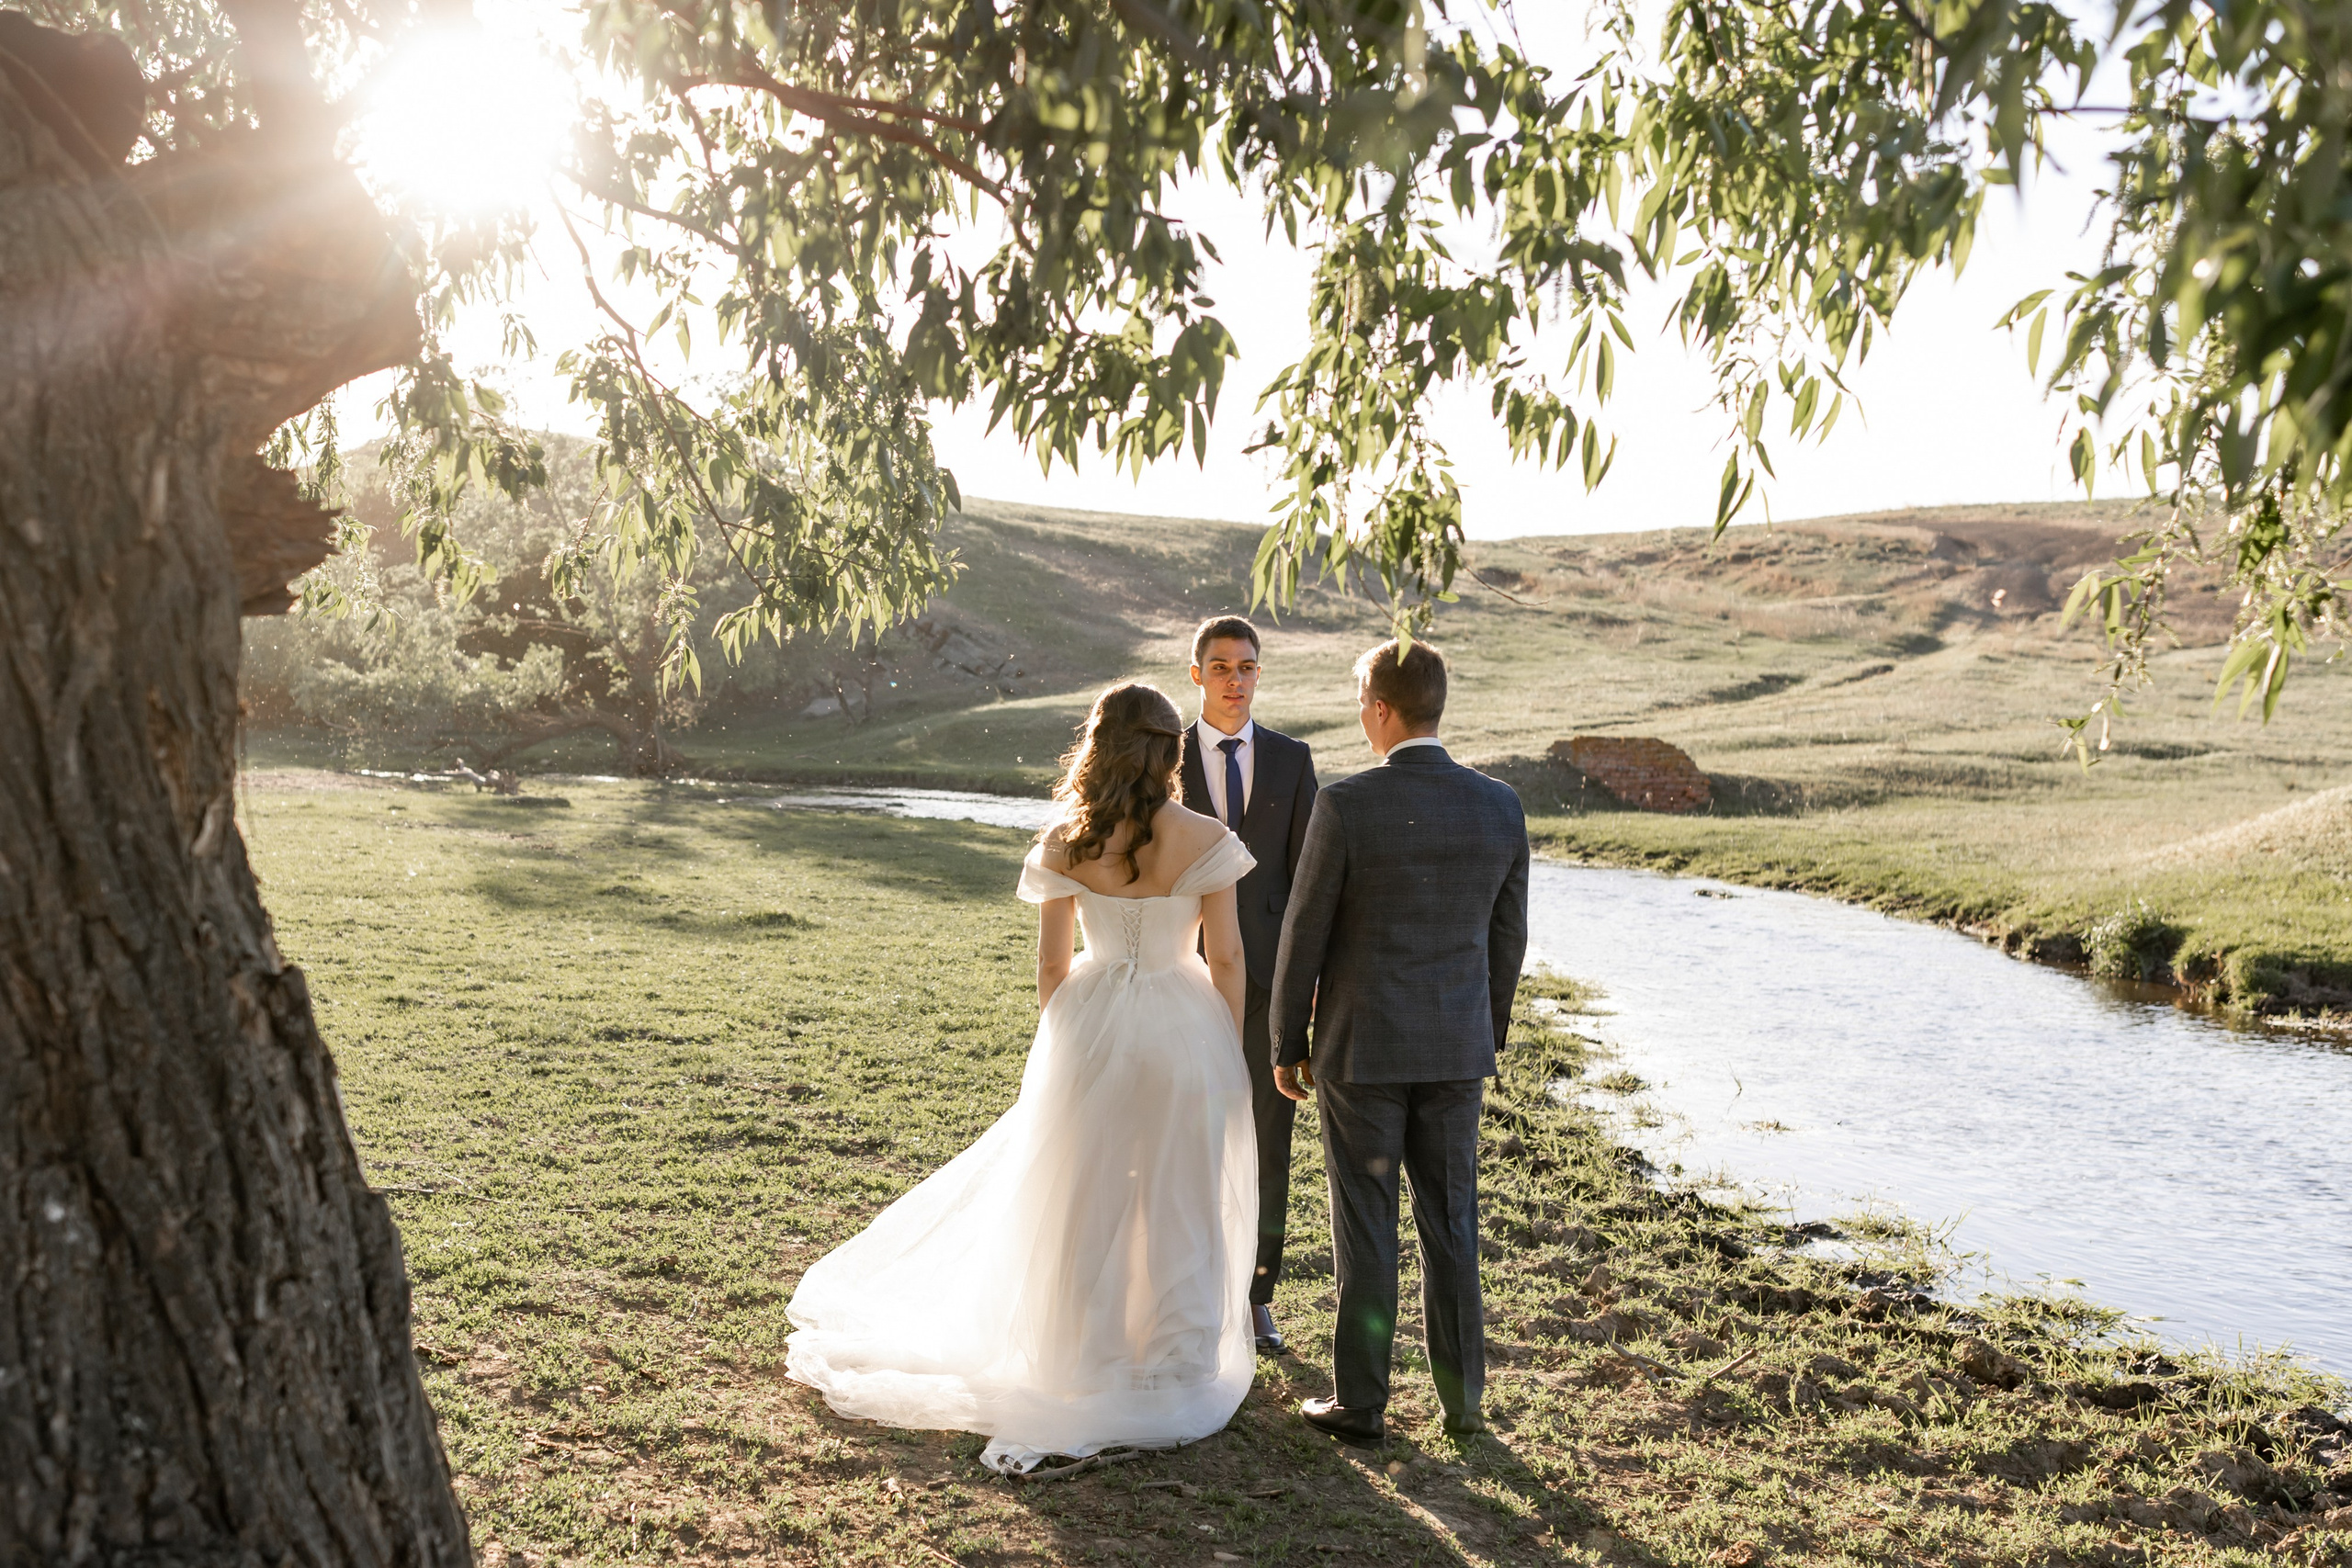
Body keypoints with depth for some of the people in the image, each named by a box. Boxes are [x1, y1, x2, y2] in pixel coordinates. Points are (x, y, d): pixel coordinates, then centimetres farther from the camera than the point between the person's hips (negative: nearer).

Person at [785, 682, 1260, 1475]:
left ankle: (1089, 1360, 29)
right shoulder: (1205, 840, -12)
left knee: (1084, 1196, 16)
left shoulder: (1065, 844, -6)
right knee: (1181, 1202, 12)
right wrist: (1236, 1050, 5)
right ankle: (1177, 1372, 23)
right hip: (1183, 1031, -2)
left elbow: (1051, 967, 0)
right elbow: (1226, 959, -8)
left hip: (1089, 1025, 2)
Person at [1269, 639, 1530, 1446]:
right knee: (1450, 1221, 15)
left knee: (1365, 1226, 6)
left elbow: (1303, 935, -10)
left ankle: (1360, 1401, 16)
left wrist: (1286, 1045, 2)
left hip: (1361, 1045, -4)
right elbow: (1507, 939, 6)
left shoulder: (1344, 804, -16)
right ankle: (1462, 1396, 23)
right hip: (1456, 1048, 4)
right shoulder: (1501, 806, -3)